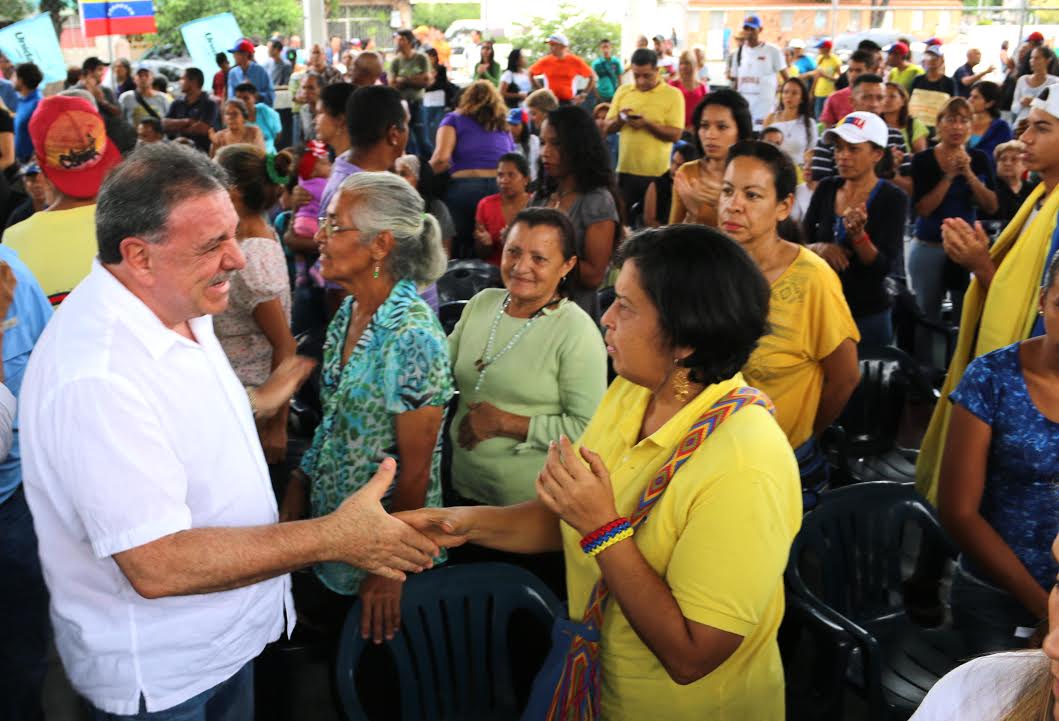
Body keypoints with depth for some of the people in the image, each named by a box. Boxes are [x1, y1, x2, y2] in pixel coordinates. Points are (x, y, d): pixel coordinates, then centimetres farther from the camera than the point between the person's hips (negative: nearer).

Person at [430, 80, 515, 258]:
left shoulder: (455, 119, 16)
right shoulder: (504, 128, 28)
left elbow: (441, 158, -2)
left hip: (464, 189, -3)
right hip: (502, 190, 3)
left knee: (459, 251, 3)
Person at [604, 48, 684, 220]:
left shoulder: (673, 94, -3)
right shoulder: (623, 91, 9)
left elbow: (675, 134, -9)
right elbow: (608, 128, 10)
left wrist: (647, 123, -20)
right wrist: (620, 119, -11)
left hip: (656, 173, -3)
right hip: (626, 169, 3)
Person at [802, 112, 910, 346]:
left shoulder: (893, 198, -10)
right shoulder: (826, 188, 2)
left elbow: (886, 266, -16)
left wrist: (857, 233, -32)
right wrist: (818, 248, -17)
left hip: (867, 316, -3)